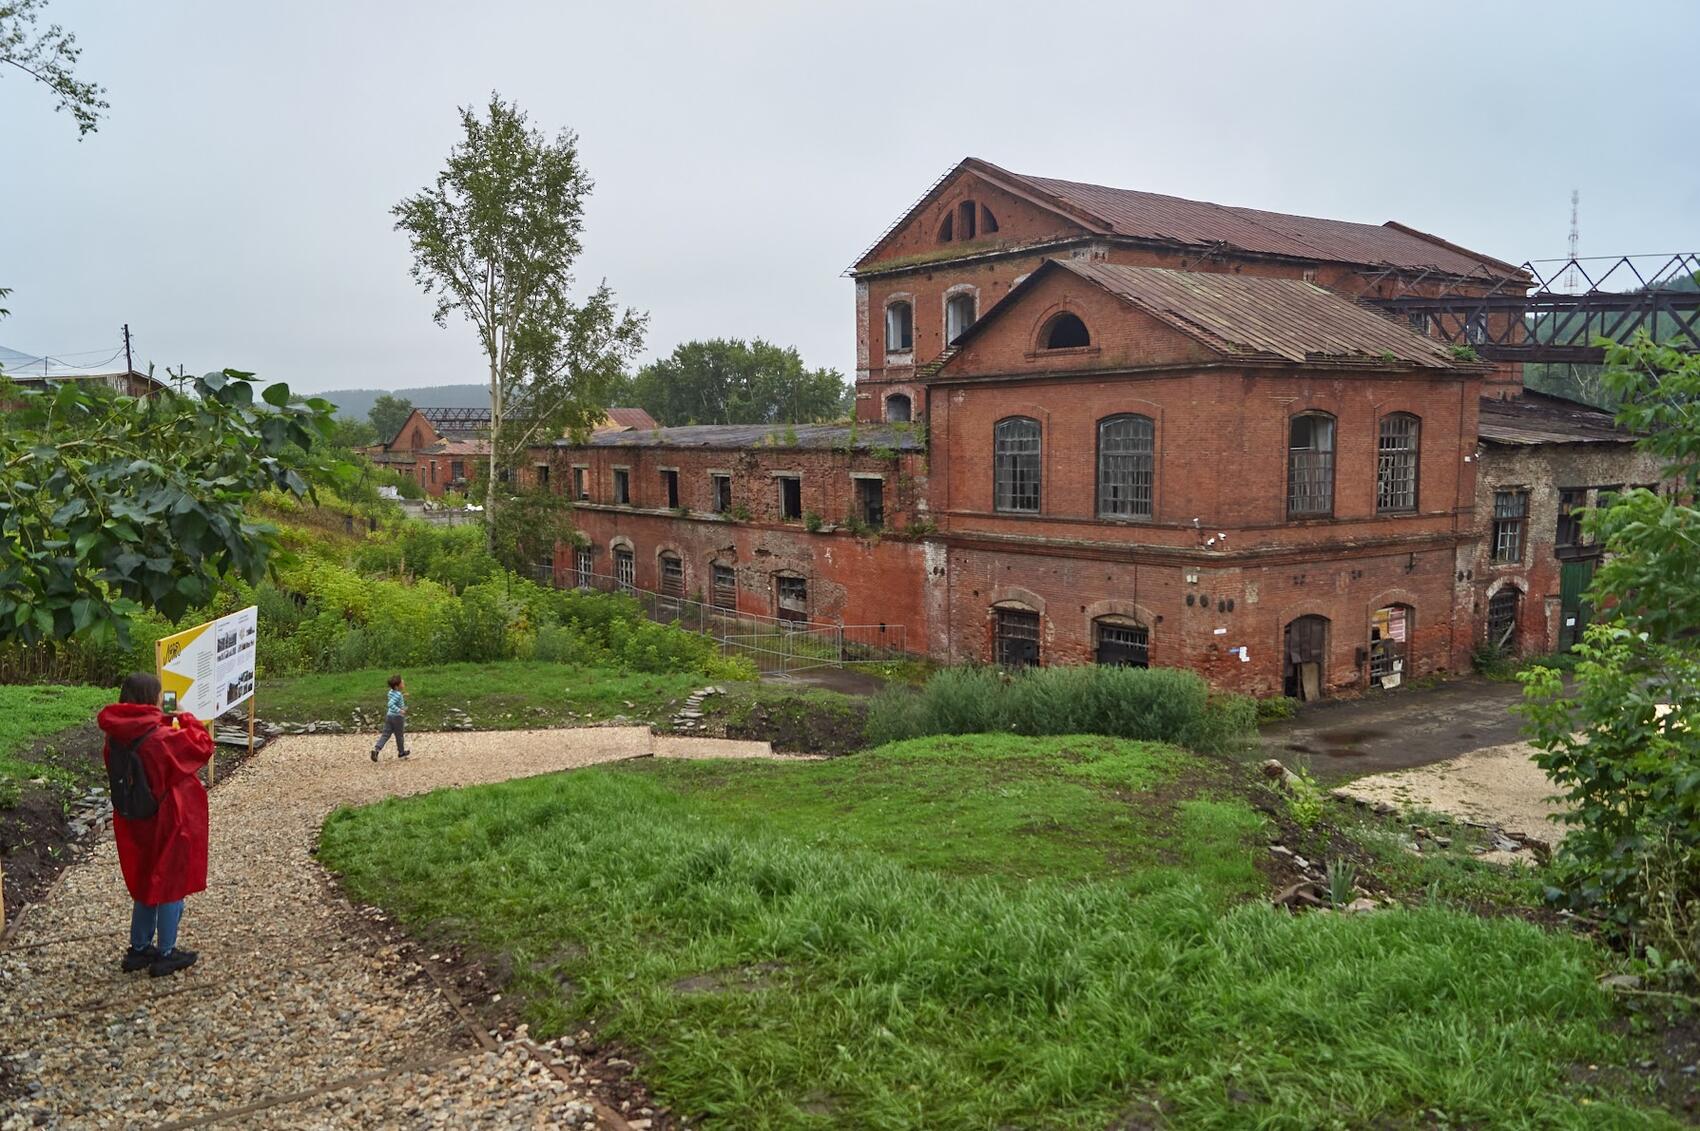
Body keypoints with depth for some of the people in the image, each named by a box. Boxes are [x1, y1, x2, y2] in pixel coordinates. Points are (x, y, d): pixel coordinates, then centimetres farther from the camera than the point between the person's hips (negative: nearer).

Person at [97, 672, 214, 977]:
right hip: (168, 823, -7)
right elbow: (203, 746, -13)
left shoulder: (116, 738, -6)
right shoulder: (161, 738, -26)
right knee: (171, 885, 10)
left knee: (146, 882, 23)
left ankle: (139, 949, 32)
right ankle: (165, 955, 20)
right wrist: (187, 719, 2)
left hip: (133, 821, 7)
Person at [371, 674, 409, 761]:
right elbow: (390, 704, -34)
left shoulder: (391, 692, 4)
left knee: (385, 734, 7)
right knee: (399, 735, 11)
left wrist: (402, 697, 17)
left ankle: (376, 749, -9)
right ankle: (401, 752, 27)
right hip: (397, 717, -7)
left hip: (389, 715, 7)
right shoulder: (398, 695, -22)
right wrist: (400, 711, -33)